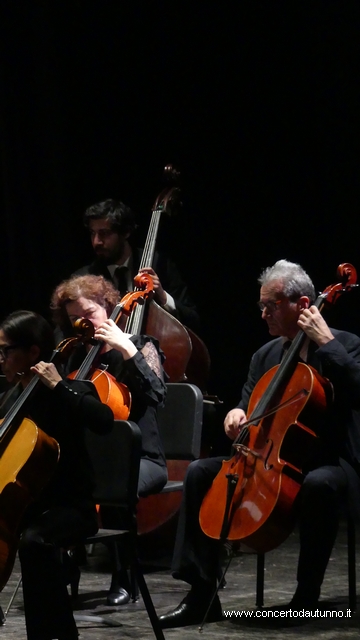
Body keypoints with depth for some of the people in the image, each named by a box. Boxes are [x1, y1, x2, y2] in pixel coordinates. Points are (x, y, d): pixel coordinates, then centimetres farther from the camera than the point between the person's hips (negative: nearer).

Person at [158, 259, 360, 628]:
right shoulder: (265, 355, 13)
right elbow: (250, 403, 18)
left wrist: (326, 342, -23)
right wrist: (238, 414, -6)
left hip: (329, 462, -6)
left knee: (319, 485, -41)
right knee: (200, 472, -12)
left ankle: (306, 597, -26)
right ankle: (202, 595, -14)